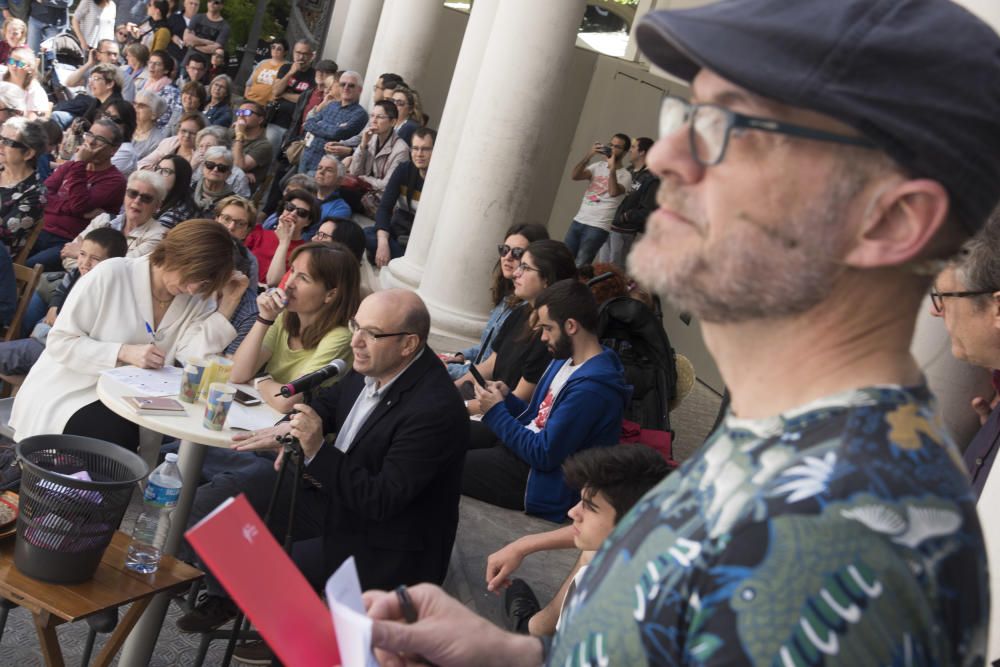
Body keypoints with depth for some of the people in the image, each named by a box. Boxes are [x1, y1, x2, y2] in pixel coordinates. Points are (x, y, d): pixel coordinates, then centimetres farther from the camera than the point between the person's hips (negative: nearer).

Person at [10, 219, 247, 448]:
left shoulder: (197, 300, -2)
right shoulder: (111, 274, -13)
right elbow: (59, 341, -12)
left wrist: (227, 304, -20)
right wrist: (124, 352, -24)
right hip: (67, 394, -4)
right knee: (118, 437, -29)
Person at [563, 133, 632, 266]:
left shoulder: (625, 175, -2)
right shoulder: (598, 167, 13)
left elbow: (613, 192, -23)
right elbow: (574, 176, -2)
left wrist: (612, 168, -20)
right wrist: (588, 156, -11)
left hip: (598, 227, -6)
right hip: (578, 221, 6)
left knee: (580, 266, -13)